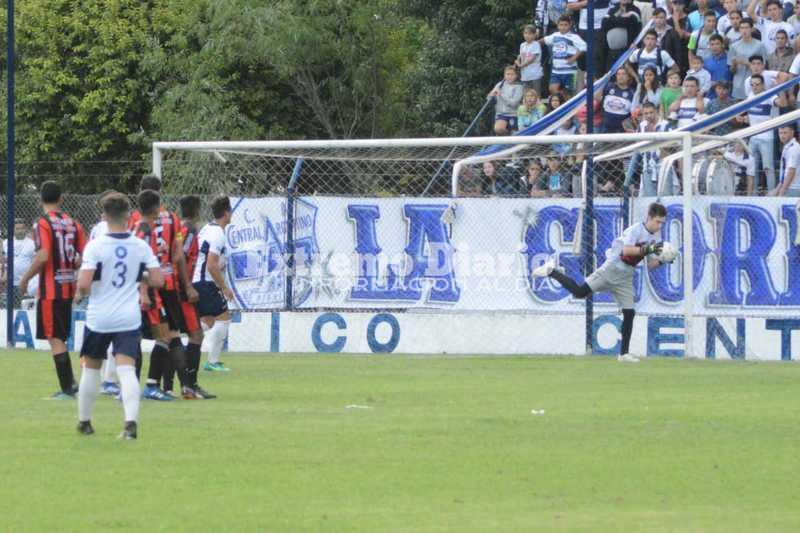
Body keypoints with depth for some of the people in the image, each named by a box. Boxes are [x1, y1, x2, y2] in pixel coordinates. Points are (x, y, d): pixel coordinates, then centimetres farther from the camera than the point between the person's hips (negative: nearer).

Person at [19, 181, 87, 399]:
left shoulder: (43, 224, -11)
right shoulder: (73, 224, 6)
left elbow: (43, 257, -21)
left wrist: (25, 279, -10)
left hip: (50, 289, -6)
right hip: (68, 287, 6)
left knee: (55, 339, -3)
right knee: (60, 338, 17)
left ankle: (67, 389, -6)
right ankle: (70, 383, 16)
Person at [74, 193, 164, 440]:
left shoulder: (95, 246, -11)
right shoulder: (141, 246, -1)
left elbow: (84, 283, -18)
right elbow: (158, 280, 0)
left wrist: (79, 293, 5)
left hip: (99, 318, -1)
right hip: (129, 318, 1)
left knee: (91, 368, 17)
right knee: (127, 370, -7)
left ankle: (84, 422, 28)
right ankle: (131, 421, -26)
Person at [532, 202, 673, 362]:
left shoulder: (655, 237, 9)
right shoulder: (636, 230, -15)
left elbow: (650, 265, 11)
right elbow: (626, 250, -29)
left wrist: (662, 261, -8)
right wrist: (647, 249, -36)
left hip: (626, 277, 7)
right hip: (613, 269, -7)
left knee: (629, 313, 0)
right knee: (580, 292, -16)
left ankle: (624, 353, 5)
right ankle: (552, 271, 5)